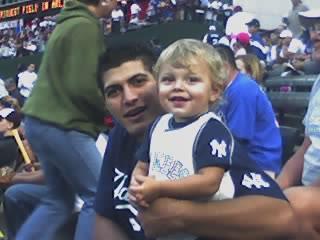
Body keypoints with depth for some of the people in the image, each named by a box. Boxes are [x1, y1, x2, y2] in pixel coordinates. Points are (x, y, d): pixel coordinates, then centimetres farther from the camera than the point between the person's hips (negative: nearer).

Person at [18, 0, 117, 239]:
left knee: (59, 200, 15)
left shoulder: (69, 22, 18)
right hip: (63, 125, -10)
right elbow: (83, 86, -20)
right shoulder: (85, 26, -13)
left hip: (45, 121, 10)